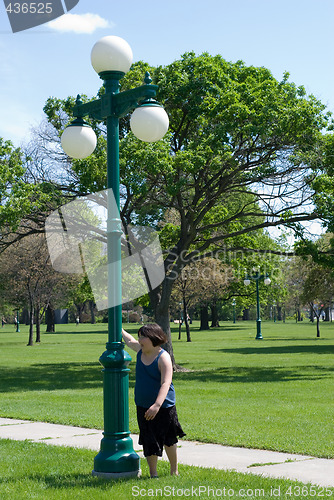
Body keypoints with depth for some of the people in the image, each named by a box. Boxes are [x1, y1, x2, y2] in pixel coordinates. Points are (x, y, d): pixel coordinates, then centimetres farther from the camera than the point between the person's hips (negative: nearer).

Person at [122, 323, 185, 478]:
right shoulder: (140, 350, 2)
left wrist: (157, 405, -39)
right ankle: (153, 473, 14)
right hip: (143, 407, 6)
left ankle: (174, 471, 27)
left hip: (163, 407, -6)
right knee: (148, 442, 5)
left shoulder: (163, 357, -19)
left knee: (168, 440, 8)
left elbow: (165, 383, -28)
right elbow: (129, 340, 28)